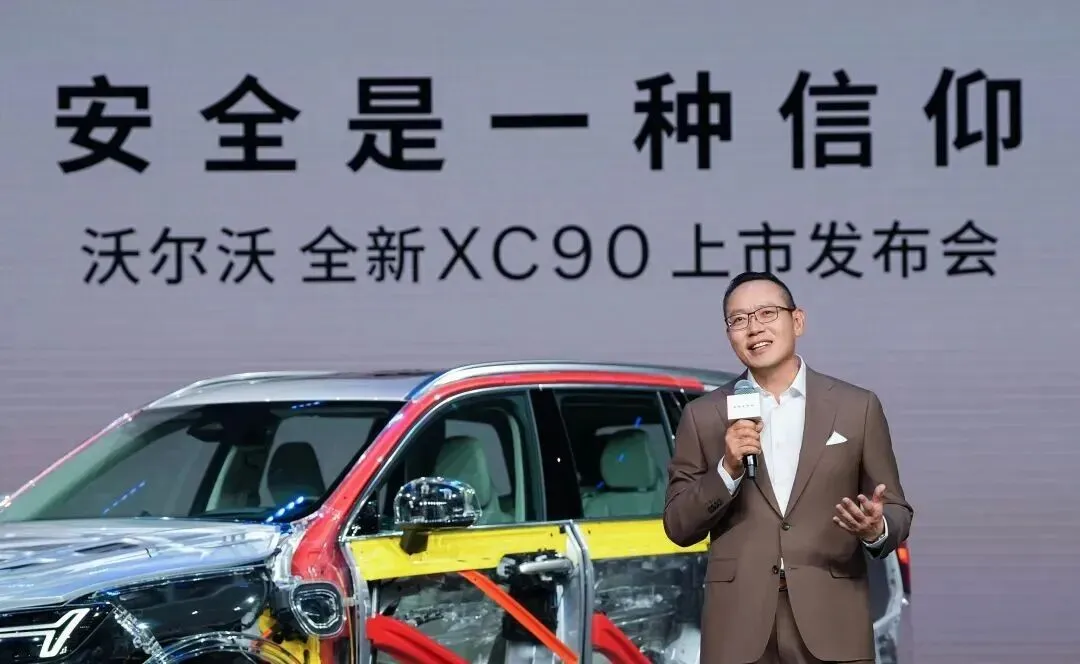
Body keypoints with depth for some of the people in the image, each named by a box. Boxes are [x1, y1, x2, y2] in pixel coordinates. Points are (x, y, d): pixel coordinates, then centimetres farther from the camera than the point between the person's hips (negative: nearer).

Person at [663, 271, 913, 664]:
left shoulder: (857, 407, 6)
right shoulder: (703, 416, 8)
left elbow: (897, 511, 9)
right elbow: (678, 527, 6)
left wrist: (876, 529, -14)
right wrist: (728, 469, -10)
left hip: (831, 622, 0)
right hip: (739, 625, 0)